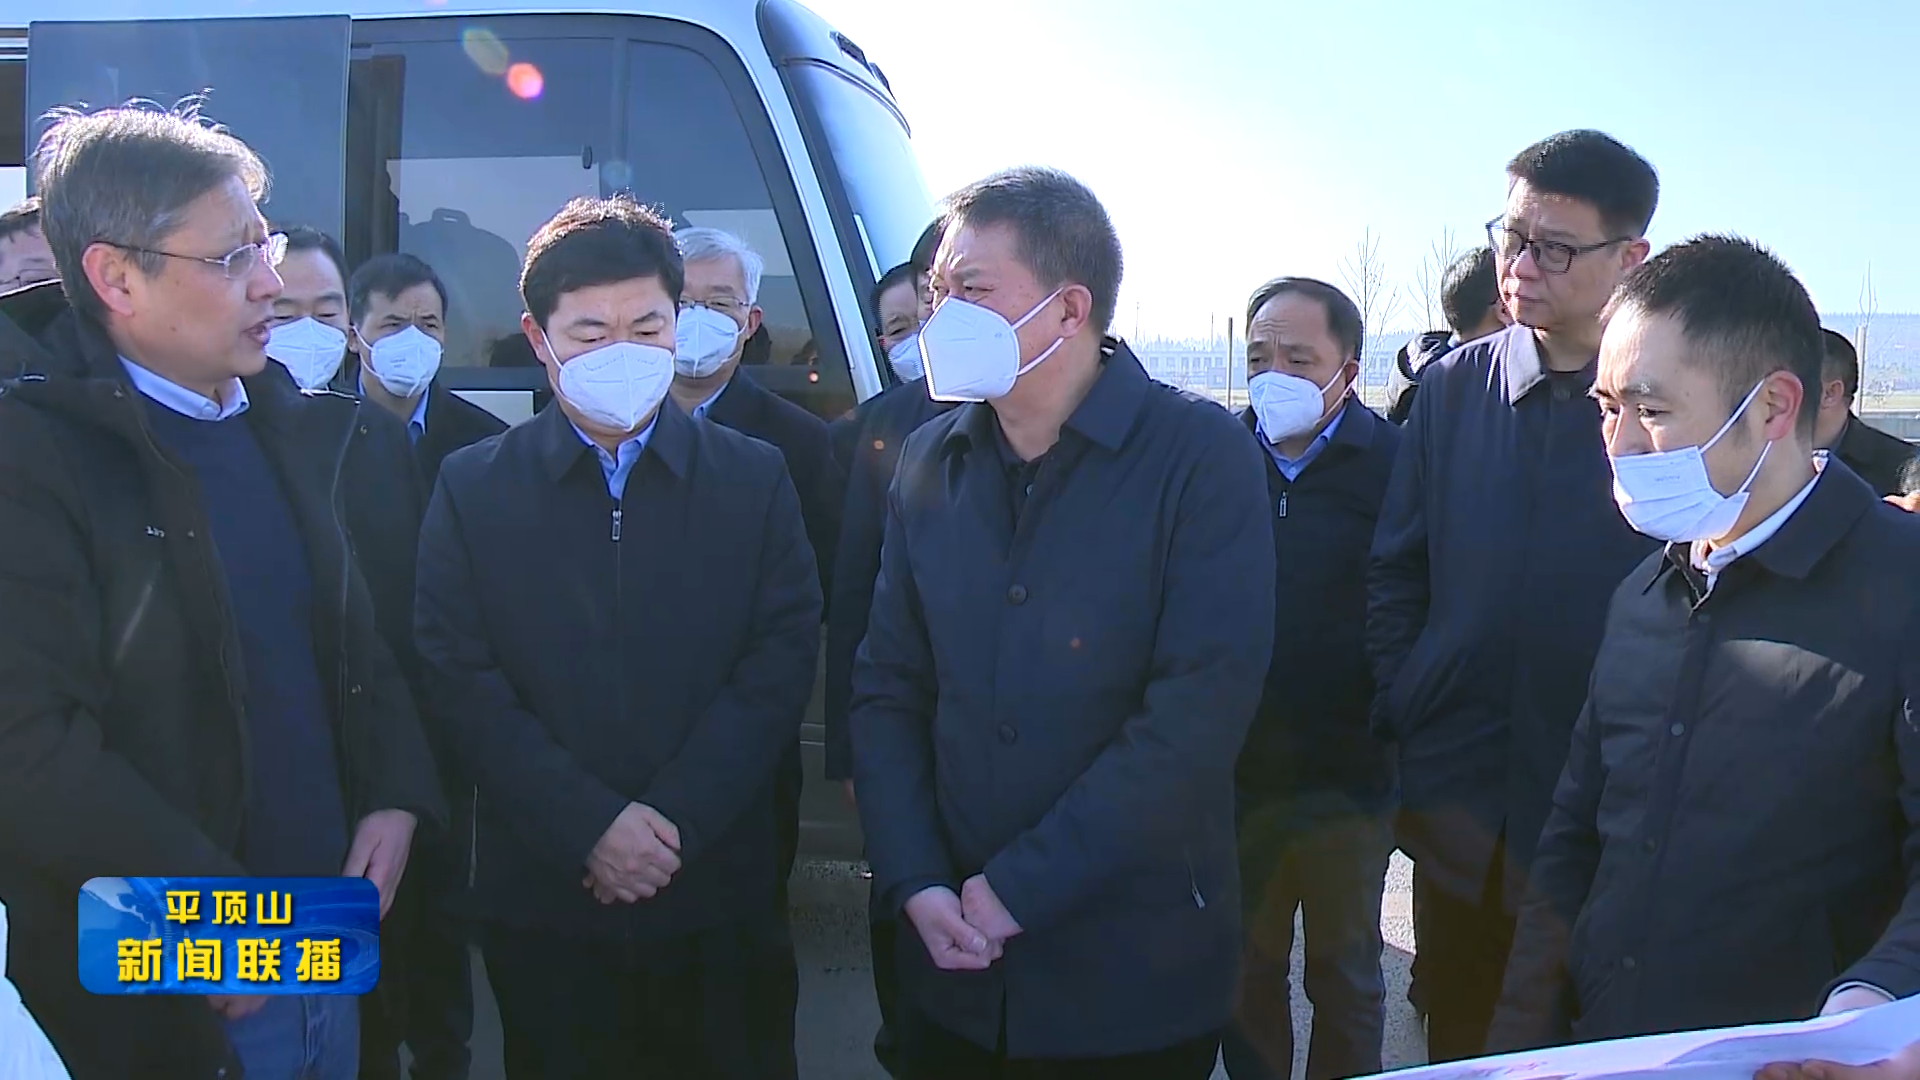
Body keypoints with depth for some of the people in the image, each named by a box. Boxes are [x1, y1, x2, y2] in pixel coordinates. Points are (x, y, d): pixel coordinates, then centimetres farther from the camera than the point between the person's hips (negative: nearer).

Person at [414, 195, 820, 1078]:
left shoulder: (754, 478, 4)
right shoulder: (472, 488, 3)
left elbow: (783, 658, -3)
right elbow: (460, 679, -4)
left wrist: (677, 820, -12)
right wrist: (588, 828, -13)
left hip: (719, 892, 1)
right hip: (544, 898, 0)